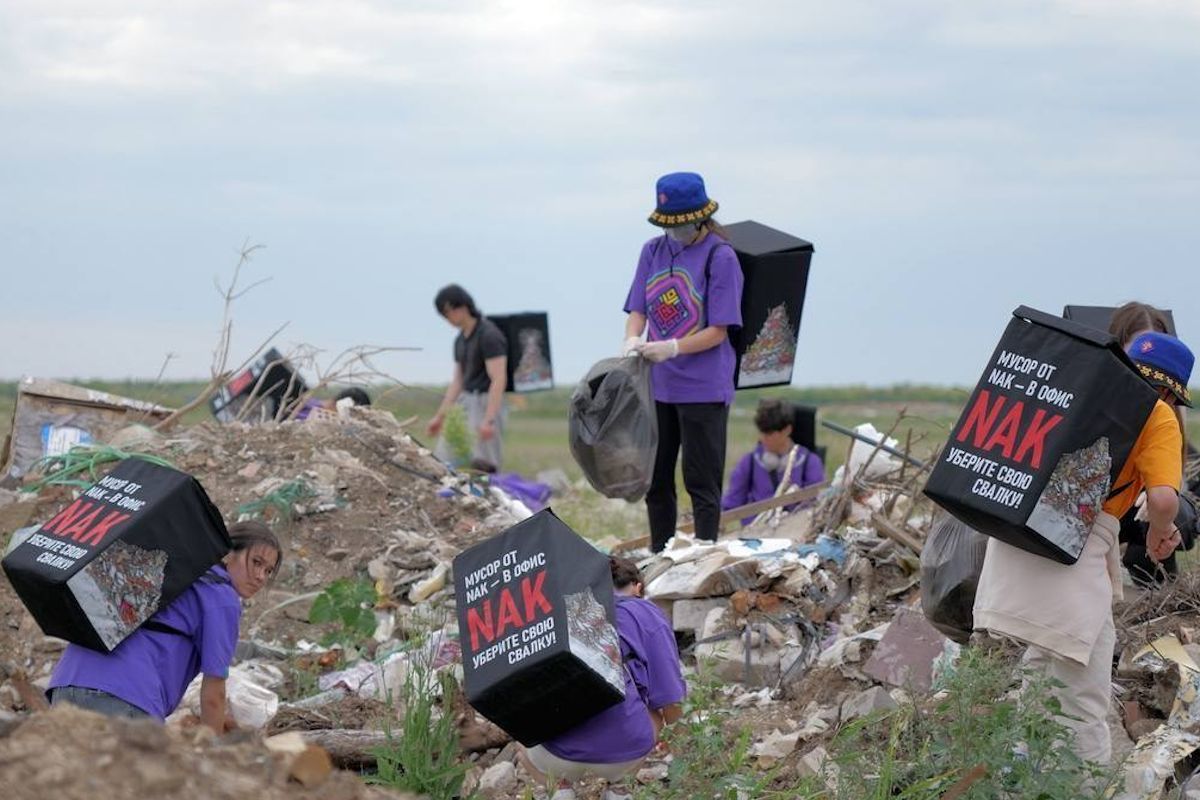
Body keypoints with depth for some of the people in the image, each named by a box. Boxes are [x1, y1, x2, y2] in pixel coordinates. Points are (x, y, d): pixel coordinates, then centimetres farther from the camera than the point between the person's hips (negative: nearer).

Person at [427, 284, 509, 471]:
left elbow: (499, 380, -18)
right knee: (445, 463, 2)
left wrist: (488, 420, -25)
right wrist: (440, 416, 20)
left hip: (486, 402, -9)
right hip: (464, 403, 9)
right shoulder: (461, 340, 15)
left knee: (480, 465, -13)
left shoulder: (489, 335, -12)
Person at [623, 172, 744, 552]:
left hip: (703, 388, -6)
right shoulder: (653, 251, 7)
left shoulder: (720, 257, -10)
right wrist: (632, 340, -14)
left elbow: (718, 331, -12)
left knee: (702, 481, -1)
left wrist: (673, 348, -24)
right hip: (656, 385, 6)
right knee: (655, 478, 12)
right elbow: (638, 309, 8)